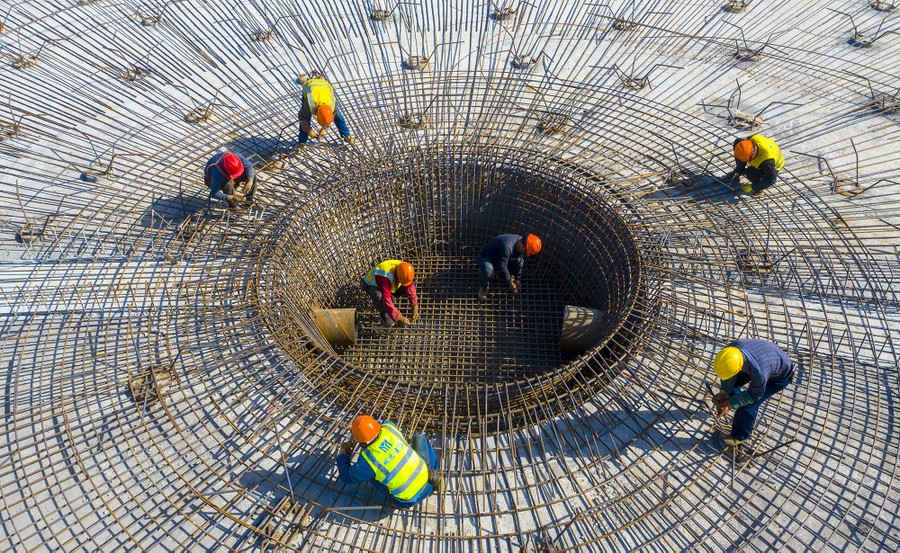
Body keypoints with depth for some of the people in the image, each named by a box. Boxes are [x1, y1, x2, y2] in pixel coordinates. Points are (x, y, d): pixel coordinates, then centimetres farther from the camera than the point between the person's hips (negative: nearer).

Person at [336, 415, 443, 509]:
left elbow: (346, 477, 3)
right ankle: (433, 476, 13)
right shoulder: (389, 427, -10)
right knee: (420, 437, 25)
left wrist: (343, 455, 17)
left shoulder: (367, 460, -19)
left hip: (410, 500, -3)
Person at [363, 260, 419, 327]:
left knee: (411, 286, -11)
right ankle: (384, 315, -11)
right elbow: (386, 300, -43)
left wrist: (415, 308, -22)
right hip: (372, 285, -6)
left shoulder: (404, 272, -22)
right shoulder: (387, 277, -41)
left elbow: (410, 289, -14)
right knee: (379, 296, -41)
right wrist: (399, 318, -40)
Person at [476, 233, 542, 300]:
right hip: (486, 258, -7)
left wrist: (518, 278, 0)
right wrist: (510, 283, -23)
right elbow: (502, 267, -33)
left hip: (500, 257, 7)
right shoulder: (507, 247, -39)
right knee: (488, 271, -41)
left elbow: (520, 262, 1)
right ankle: (484, 287, -10)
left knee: (520, 260, -17)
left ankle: (510, 276, 9)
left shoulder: (520, 243, -13)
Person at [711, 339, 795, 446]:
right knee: (731, 382, 7)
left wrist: (729, 404, -26)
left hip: (780, 376, -6)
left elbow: (754, 395, -24)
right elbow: (729, 371, -11)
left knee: (749, 404, -11)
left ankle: (739, 436, 12)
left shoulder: (759, 373, -46)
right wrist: (724, 391, -17)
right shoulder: (734, 346, -33)